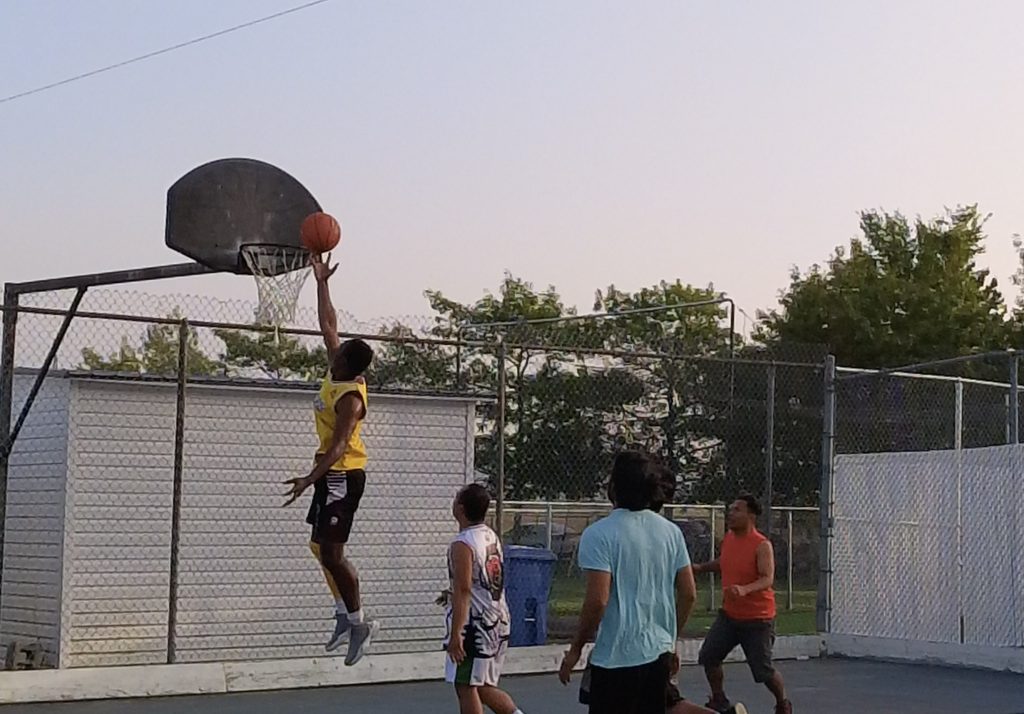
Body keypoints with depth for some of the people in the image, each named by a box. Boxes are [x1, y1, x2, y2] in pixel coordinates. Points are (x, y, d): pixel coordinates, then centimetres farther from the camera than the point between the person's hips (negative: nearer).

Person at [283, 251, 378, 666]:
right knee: (321, 547, 15)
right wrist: (321, 283, 12)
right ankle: (346, 616, 21)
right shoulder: (339, 373, 3)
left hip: (343, 475, -10)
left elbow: (338, 446, -29)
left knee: (331, 552, -9)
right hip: (333, 473, 10)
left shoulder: (349, 397, -22)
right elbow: (328, 327, 14)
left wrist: (310, 479, -38)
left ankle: (359, 624, -1)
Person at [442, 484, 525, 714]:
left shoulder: (462, 545, -17)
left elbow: (463, 591, -22)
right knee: (484, 687, 18)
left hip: (474, 625, -9)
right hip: (498, 621, 9)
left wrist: (455, 635, -22)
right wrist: (453, 594, 30)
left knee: (466, 688, 0)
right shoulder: (491, 537, 9)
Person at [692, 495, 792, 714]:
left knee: (763, 671, -2)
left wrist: (745, 589, -47)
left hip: (758, 619, -7)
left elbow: (767, 579, -30)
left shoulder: (762, 545, -20)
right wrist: (701, 567, 8)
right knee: (708, 656, -3)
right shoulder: (728, 538, 2)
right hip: (729, 614, 7)